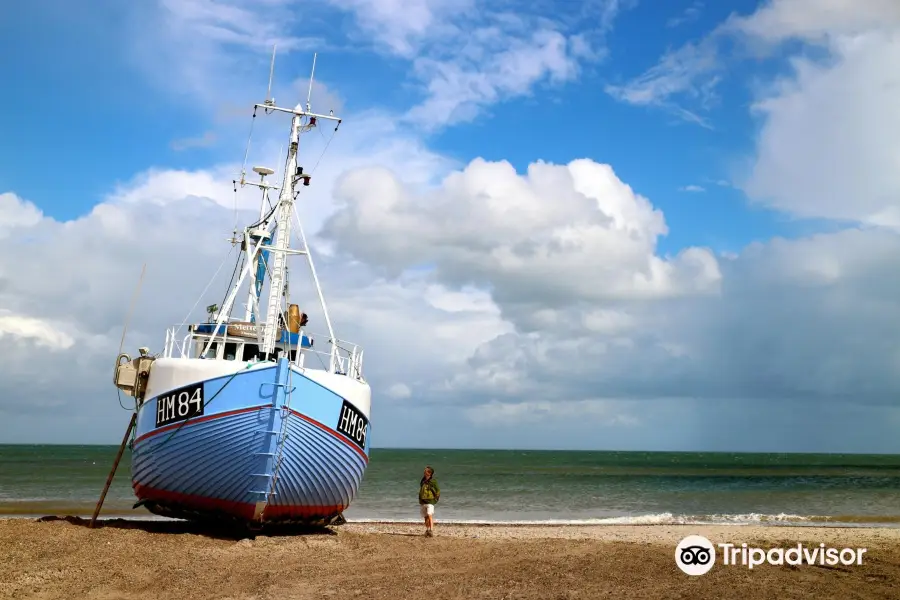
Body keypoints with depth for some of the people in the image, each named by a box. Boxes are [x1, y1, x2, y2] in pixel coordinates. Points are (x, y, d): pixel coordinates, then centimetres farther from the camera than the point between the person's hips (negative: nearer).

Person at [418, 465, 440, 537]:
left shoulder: (433, 481, -7)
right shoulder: (423, 481, 11)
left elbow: (438, 491, -1)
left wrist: (435, 499, -5)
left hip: (430, 501, -6)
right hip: (422, 502, 6)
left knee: (430, 515, -20)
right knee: (426, 517, 12)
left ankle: (431, 531, -26)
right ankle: (427, 530, 24)